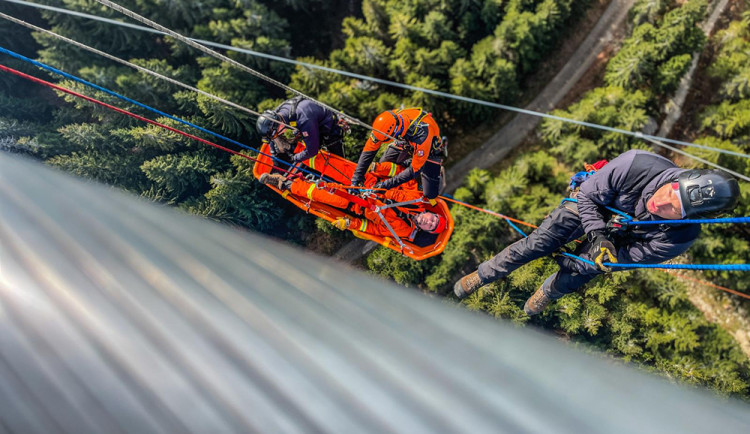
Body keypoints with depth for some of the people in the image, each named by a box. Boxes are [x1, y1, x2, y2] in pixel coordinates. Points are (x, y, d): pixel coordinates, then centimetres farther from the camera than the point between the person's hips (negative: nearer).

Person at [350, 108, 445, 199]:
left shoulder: (422, 136, -45)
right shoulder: (388, 122, -32)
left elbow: (414, 170, -34)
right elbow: (369, 150, -24)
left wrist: (387, 184, -36)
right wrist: (355, 180, -27)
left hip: (429, 149, -4)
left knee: (431, 194, -10)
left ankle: (438, 170, 21)